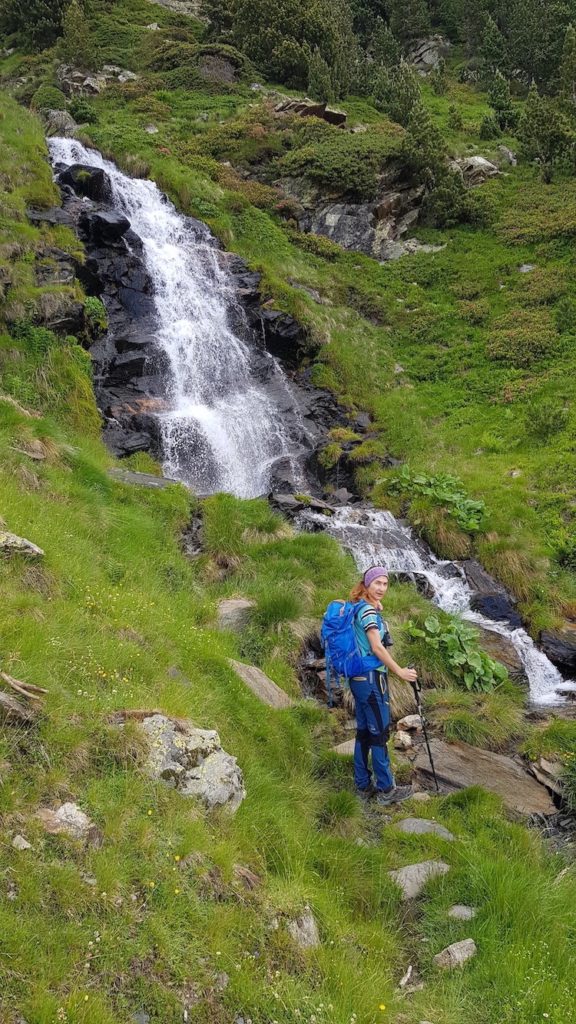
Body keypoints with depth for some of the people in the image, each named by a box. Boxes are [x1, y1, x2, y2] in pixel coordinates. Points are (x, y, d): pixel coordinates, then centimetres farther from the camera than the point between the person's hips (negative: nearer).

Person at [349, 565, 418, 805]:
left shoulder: (360, 607, 13)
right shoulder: (368, 610, -17)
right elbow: (377, 647, -22)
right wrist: (400, 672, -18)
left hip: (360, 678, 10)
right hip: (371, 679, -10)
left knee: (364, 732, 13)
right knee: (380, 733, -2)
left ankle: (363, 785, 19)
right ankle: (386, 790, 5)